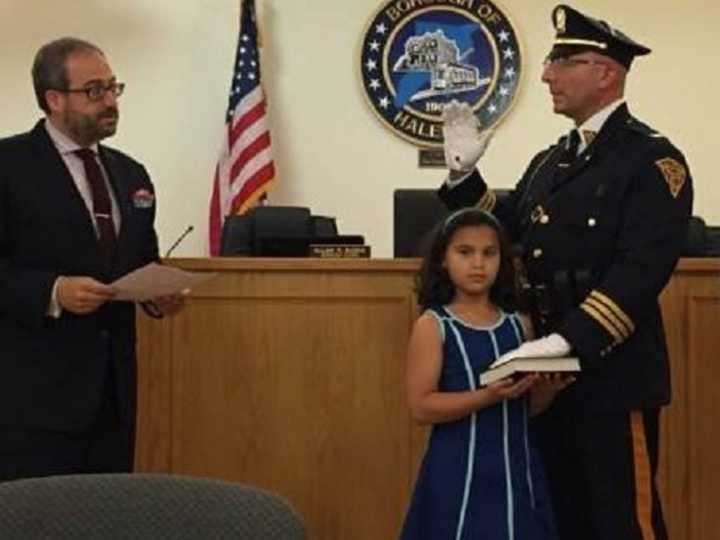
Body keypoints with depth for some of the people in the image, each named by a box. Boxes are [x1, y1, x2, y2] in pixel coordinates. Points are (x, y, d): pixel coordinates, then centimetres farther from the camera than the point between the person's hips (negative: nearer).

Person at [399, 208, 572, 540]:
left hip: (516, 469, 5)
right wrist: (488, 396, -24)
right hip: (460, 474, -4)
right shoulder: (433, 325, -6)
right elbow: (421, 407, -13)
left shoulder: (518, 324, 8)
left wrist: (550, 387, -6)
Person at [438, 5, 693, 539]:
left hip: (612, 374, -8)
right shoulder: (551, 161, 15)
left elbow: (641, 271, -21)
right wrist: (464, 173, 4)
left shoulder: (652, 159, -11)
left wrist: (569, 341, -29)